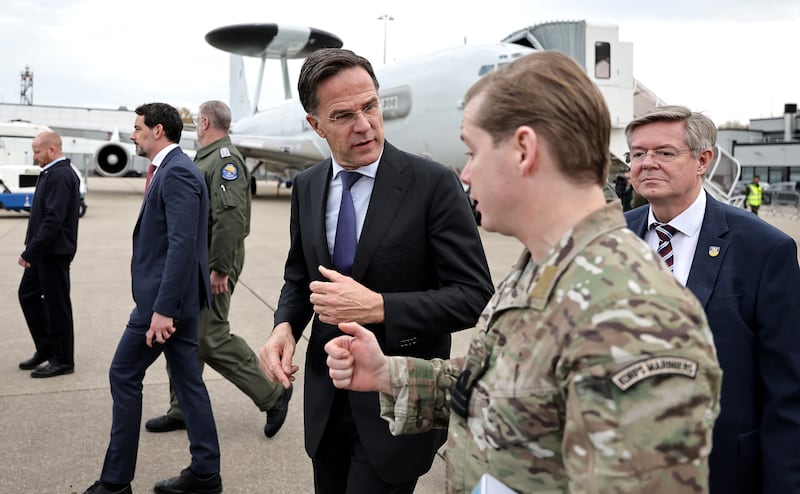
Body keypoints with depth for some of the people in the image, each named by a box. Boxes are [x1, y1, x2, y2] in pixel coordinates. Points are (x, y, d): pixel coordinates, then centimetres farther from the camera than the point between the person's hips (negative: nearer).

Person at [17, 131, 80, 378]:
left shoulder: (60, 175, -19)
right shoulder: (52, 173, 13)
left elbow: (53, 219, -26)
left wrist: (29, 251, -23)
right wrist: (31, 250, 12)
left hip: (54, 252, -10)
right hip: (43, 252, 10)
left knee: (57, 304, 0)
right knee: (28, 294, 16)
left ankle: (62, 360, 12)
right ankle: (46, 348, 27)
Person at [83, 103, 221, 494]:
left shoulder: (176, 172, -17)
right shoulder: (174, 169, 14)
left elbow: (182, 244, -25)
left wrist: (162, 309, -26)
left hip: (165, 296, -10)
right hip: (175, 295, 10)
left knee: (124, 375, 2)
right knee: (187, 378, 12)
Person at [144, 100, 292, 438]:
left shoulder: (225, 159, -15)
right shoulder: (205, 159, 17)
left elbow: (231, 217, -25)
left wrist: (220, 268, -26)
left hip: (212, 263, -10)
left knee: (210, 339, -7)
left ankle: (272, 394, 6)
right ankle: (182, 411, 24)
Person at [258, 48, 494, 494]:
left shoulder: (433, 184, -15)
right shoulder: (307, 186, 2)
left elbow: (475, 296, -17)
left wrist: (378, 307, -27)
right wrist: (285, 326, -6)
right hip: (326, 400, 5)